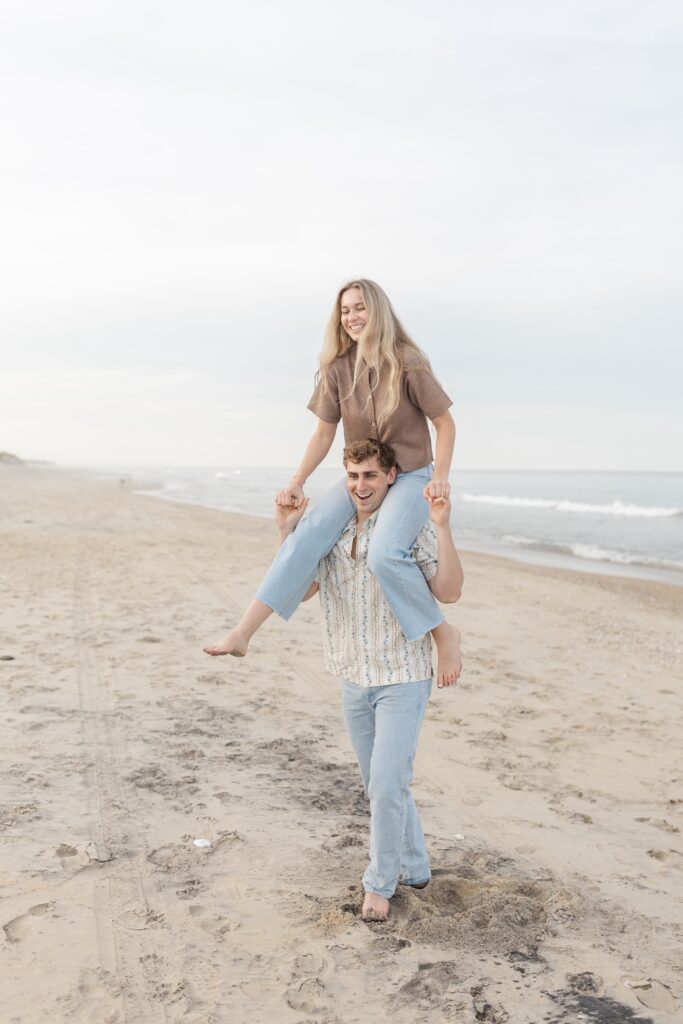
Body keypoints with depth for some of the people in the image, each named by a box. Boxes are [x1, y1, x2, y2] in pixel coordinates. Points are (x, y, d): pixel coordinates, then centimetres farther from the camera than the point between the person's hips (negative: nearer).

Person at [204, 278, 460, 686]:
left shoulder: (408, 363, -12)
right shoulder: (338, 368, 1)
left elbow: (445, 423, -5)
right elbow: (324, 434, 6)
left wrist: (441, 476, -17)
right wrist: (297, 482, -3)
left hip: (411, 476, -4)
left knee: (384, 554, -31)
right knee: (307, 536, -18)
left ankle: (443, 632, -10)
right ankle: (243, 633, -21)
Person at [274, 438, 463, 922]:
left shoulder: (414, 527, -11)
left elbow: (449, 592, -17)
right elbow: (298, 590, 5)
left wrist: (443, 527, -27)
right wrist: (287, 531, -5)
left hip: (403, 679, -6)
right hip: (354, 681, 6)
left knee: (386, 785, -9)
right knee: (382, 785, 17)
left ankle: (381, 882, 13)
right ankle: (414, 868, 37)